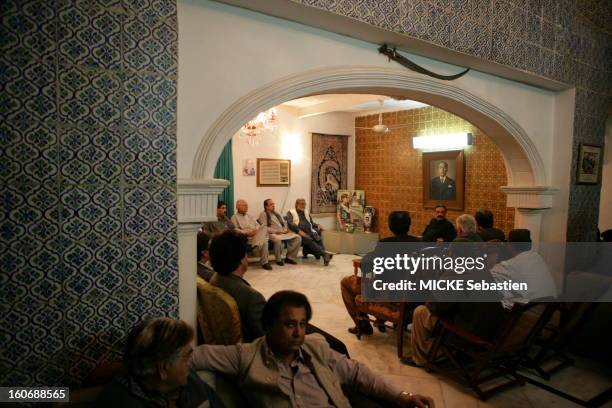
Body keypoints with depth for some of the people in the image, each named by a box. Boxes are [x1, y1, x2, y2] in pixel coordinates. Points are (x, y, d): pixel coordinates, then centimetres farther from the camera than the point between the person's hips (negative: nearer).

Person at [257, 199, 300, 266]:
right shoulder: (263, 214, 2)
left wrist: (285, 229, 2)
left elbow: (285, 223, 25)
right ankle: (279, 260, -19)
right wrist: (276, 231, -16)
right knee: (278, 240, -41)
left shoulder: (277, 213, 25)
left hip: (283, 233, 7)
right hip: (273, 234, -7)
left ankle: (290, 257, -8)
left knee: (297, 238, -13)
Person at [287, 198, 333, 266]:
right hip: (300, 234, -6)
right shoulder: (290, 212, 11)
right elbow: (290, 223, -6)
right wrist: (299, 231, -20)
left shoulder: (306, 212, 30)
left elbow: (312, 222, 29)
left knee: (318, 239, -27)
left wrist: (318, 225, 5)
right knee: (309, 240, -35)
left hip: (310, 232, 6)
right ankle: (324, 254, -47)